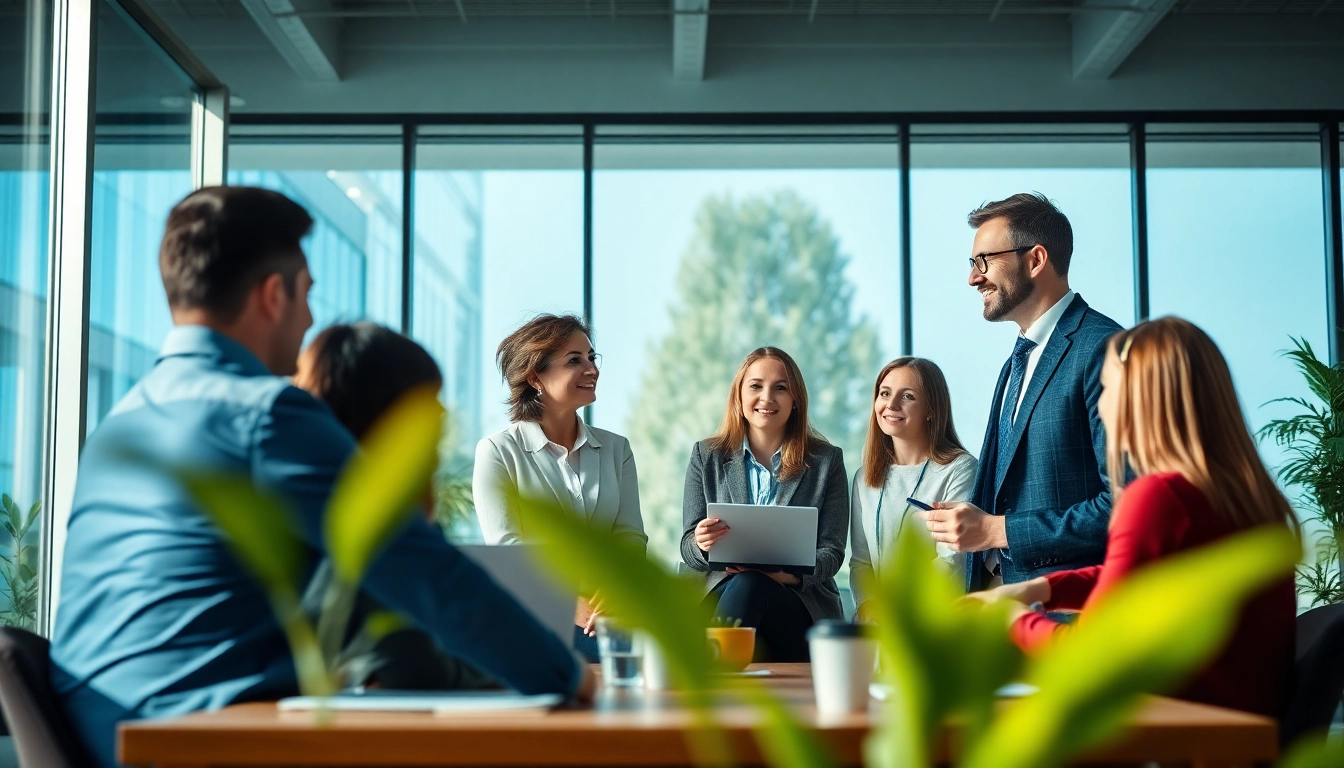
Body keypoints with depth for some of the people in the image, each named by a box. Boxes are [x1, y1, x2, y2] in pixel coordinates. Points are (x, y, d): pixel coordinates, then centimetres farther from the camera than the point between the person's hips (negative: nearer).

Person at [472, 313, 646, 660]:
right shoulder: (497, 451, 3)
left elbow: (630, 536, 7)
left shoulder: (616, 449, 17)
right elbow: (506, 547, -7)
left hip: (606, 608, 4)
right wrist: (573, 604, -23)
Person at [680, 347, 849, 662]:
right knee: (745, 582, -37)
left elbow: (832, 552, 3)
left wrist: (792, 574, -21)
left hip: (802, 606, 0)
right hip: (723, 592, 1)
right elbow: (688, 550, 8)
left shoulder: (827, 460, 10)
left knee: (749, 585, -35)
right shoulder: (707, 456, 14)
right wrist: (702, 544, -19)